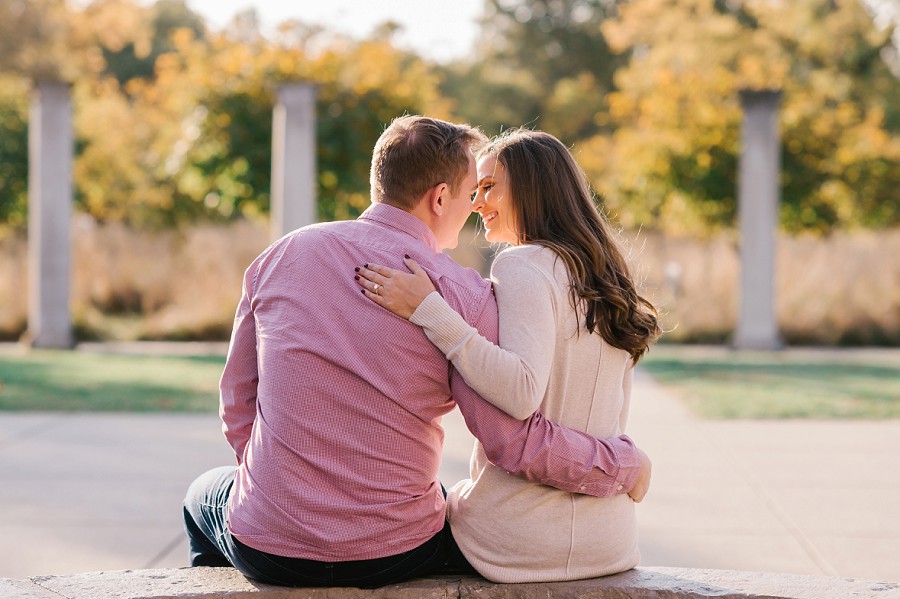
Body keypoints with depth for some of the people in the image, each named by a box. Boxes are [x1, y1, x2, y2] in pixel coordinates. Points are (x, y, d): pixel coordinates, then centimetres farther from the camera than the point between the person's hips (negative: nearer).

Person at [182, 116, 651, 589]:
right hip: (394, 557, -1)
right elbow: (518, 444, -13)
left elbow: (237, 406, 6)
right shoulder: (462, 292, -11)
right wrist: (625, 463, 2)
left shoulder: (281, 255, -1)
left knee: (205, 493, 37)